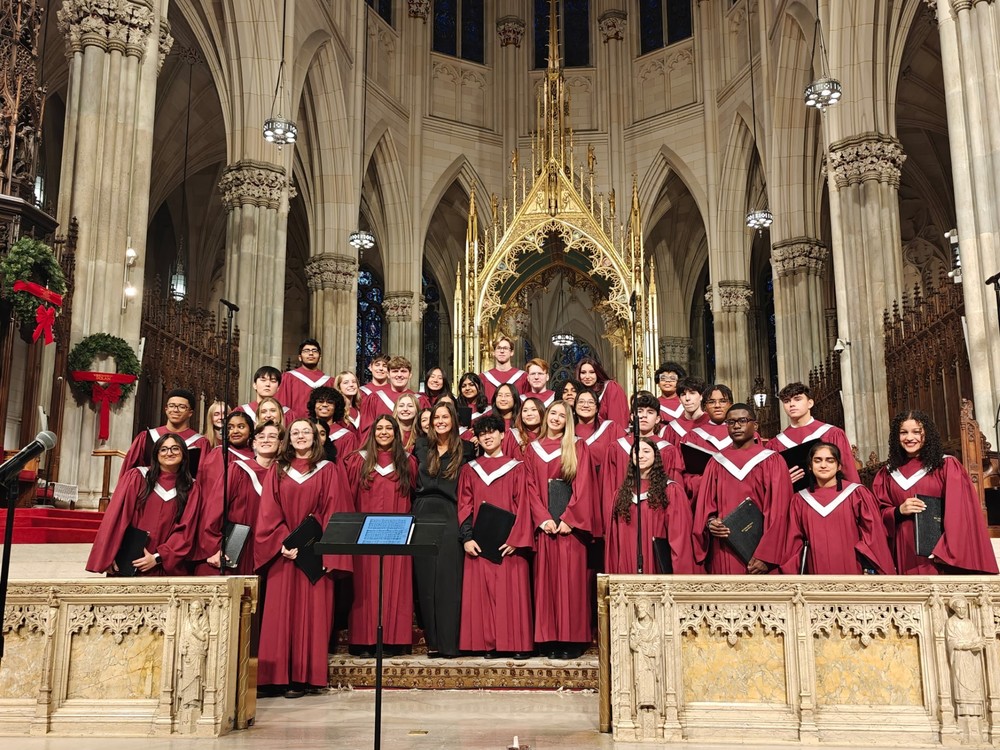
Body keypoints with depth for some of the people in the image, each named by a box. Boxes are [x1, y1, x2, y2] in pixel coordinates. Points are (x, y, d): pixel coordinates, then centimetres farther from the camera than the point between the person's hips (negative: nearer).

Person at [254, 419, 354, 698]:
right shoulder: (277, 471, 11)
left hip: (315, 552, -2)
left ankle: (304, 676, 0)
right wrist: (282, 542, -10)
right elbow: (269, 512, 4)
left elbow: (334, 511, 0)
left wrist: (325, 550, -11)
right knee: (281, 613, -1)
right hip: (283, 551, 2)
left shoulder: (329, 470, 6)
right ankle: (281, 675, 2)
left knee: (311, 612, -3)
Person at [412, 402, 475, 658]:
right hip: (423, 516, 3)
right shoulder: (421, 447, 13)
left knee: (448, 580, -4)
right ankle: (432, 641, 9)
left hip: (449, 519, -3)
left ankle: (448, 643, 0)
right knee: (425, 581, 2)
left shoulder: (465, 450, 5)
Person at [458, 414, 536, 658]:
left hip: (508, 543, -2)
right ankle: (488, 644, 6)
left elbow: (523, 506, 0)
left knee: (512, 590, -2)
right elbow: (464, 507, 7)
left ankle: (517, 644, 4)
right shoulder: (470, 470, 11)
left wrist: (515, 538, -10)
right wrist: (467, 537, -6)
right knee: (482, 592, 0)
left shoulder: (516, 468, 5)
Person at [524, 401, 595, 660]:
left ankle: (571, 639, 0)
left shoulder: (578, 448, 7)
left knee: (570, 578, -3)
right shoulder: (533, 450, 13)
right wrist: (543, 518, -8)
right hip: (544, 524, 2)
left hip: (571, 524, -2)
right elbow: (531, 489, 6)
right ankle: (549, 639, 4)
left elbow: (582, 486, -2)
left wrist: (568, 518, -12)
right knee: (546, 579, 1)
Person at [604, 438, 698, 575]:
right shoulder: (622, 493, 9)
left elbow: (679, 537, -7)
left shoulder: (671, 491, -3)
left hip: (658, 565, -3)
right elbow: (614, 538, 10)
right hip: (627, 563, 4)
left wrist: (679, 572, -11)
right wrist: (612, 571, 3)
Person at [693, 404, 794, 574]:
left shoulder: (772, 461, -1)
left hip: (758, 551, -3)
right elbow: (705, 503, 11)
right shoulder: (717, 462, 10)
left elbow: (778, 513, -6)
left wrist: (766, 556, -13)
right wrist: (710, 522, -11)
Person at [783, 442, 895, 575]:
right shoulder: (799, 500, 4)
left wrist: (871, 570, -8)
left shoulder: (857, 494, -4)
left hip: (852, 568, -2)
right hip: (816, 569, 2)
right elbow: (794, 543, 5)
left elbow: (874, 537, -3)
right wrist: (792, 572, -3)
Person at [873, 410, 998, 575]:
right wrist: (899, 511, -11)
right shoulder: (887, 473, 8)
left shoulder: (947, 466, -2)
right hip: (905, 554, 3)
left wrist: (946, 551, -17)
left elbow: (960, 515, -8)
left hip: (940, 551, -3)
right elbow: (879, 516, 9)